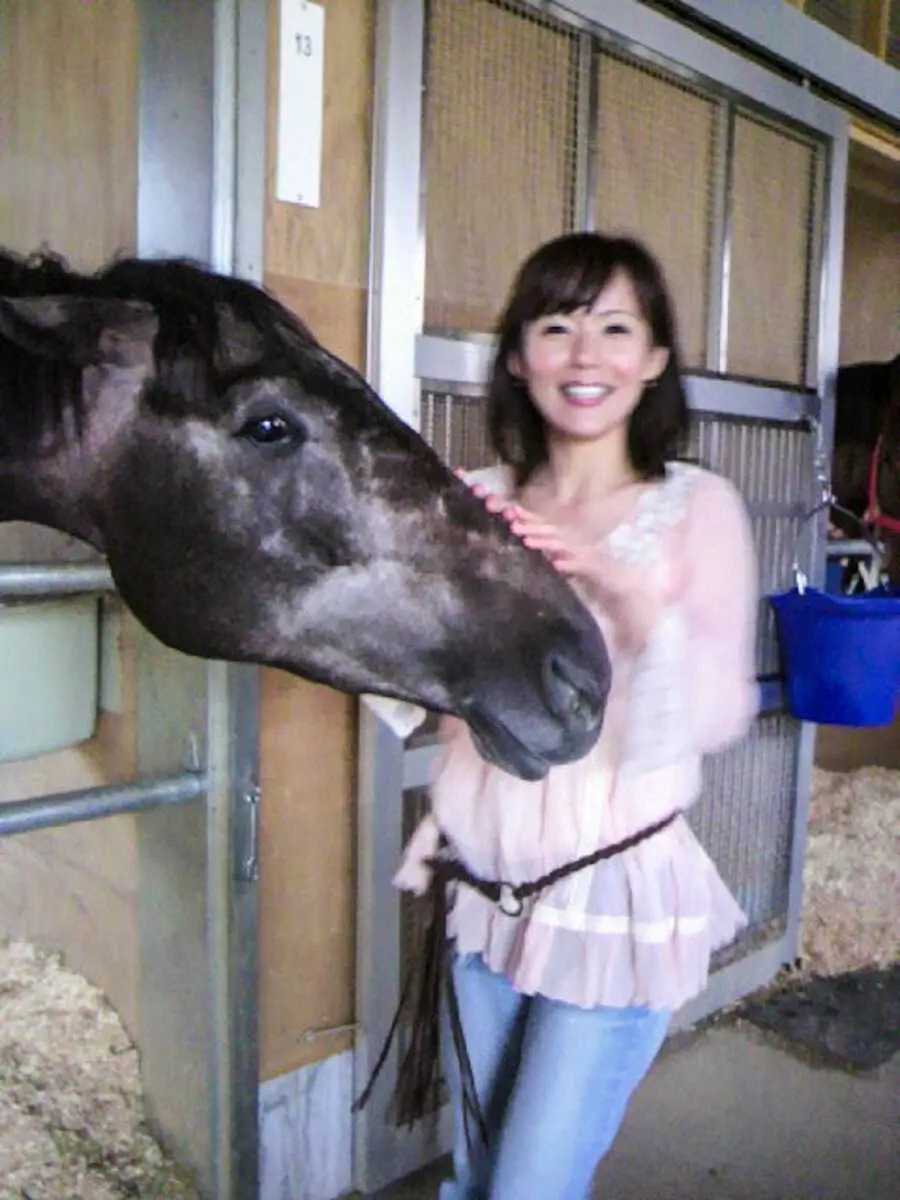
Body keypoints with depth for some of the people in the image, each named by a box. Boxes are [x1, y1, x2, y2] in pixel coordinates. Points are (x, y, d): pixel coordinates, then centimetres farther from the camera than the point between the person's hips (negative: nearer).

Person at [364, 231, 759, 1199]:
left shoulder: (698, 507, -9)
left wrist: (626, 591, -33)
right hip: (483, 885, 4)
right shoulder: (483, 502, 0)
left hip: (617, 887, -4)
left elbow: (720, 717, -18)